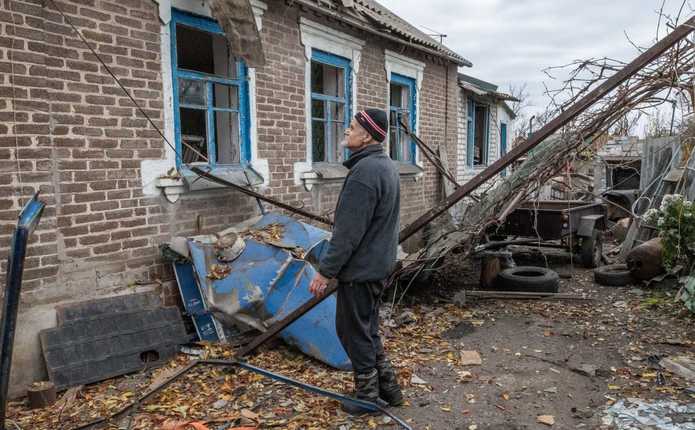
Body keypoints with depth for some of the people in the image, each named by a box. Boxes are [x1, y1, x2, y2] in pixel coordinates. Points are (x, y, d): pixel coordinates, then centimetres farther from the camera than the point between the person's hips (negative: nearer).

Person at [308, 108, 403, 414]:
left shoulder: (364, 172, -23)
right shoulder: (387, 166, 9)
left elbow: (348, 232, -24)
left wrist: (325, 271, -18)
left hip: (360, 269, -10)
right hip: (380, 264, 10)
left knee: (354, 332, 6)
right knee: (368, 329, 21)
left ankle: (368, 396, 20)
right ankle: (387, 387, 32)